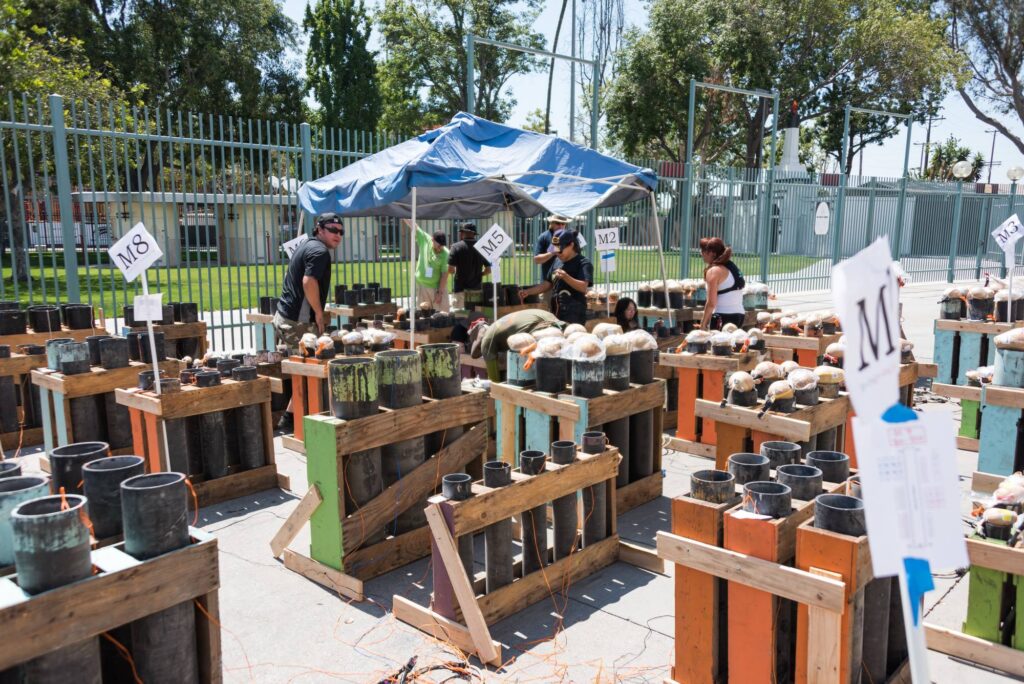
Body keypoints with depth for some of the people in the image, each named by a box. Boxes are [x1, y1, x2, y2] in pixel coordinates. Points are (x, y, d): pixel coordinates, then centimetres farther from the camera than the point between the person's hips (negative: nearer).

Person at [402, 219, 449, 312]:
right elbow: (413, 226, -1)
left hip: (438, 287, -3)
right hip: (422, 286, 3)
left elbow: (444, 274, -12)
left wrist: (440, 292, -12)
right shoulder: (425, 240, -6)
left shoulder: (446, 254, -14)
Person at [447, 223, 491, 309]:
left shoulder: (456, 247, -8)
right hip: (477, 288, 4)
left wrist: (456, 272, 10)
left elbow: (450, 269, -11)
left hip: (460, 289, -4)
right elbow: (488, 270, 5)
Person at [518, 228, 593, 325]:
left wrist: (565, 277, -34)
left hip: (574, 316, -7)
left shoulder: (583, 263, -8)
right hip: (556, 314, 8)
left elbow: (583, 287, -20)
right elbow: (548, 284, 21)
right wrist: (528, 291, 10)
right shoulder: (557, 261, 16)